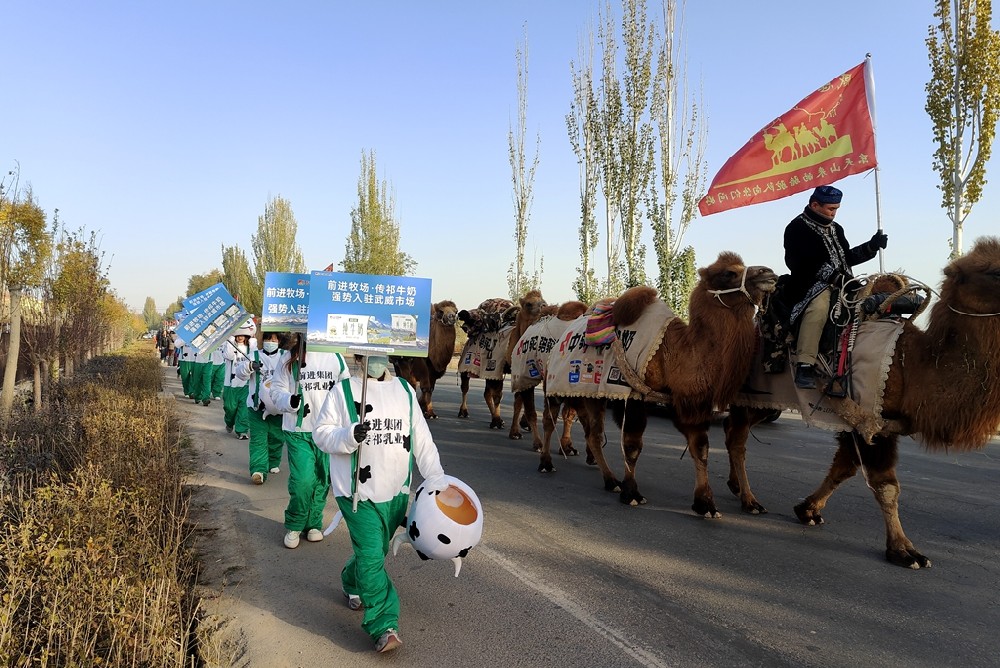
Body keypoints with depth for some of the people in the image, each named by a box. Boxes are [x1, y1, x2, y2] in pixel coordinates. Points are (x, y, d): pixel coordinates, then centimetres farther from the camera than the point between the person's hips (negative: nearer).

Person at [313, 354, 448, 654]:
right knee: (371, 557, -8)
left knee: (375, 550, 19)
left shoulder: (405, 390, 6)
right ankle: (384, 626, 1)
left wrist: (435, 478, 1)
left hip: (396, 491, 5)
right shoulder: (343, 391, -6)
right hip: (358, 491, -5)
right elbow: (321, 432, -5)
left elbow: (421, 438, 6)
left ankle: (352, 584, 49)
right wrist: (348, 436, -25)